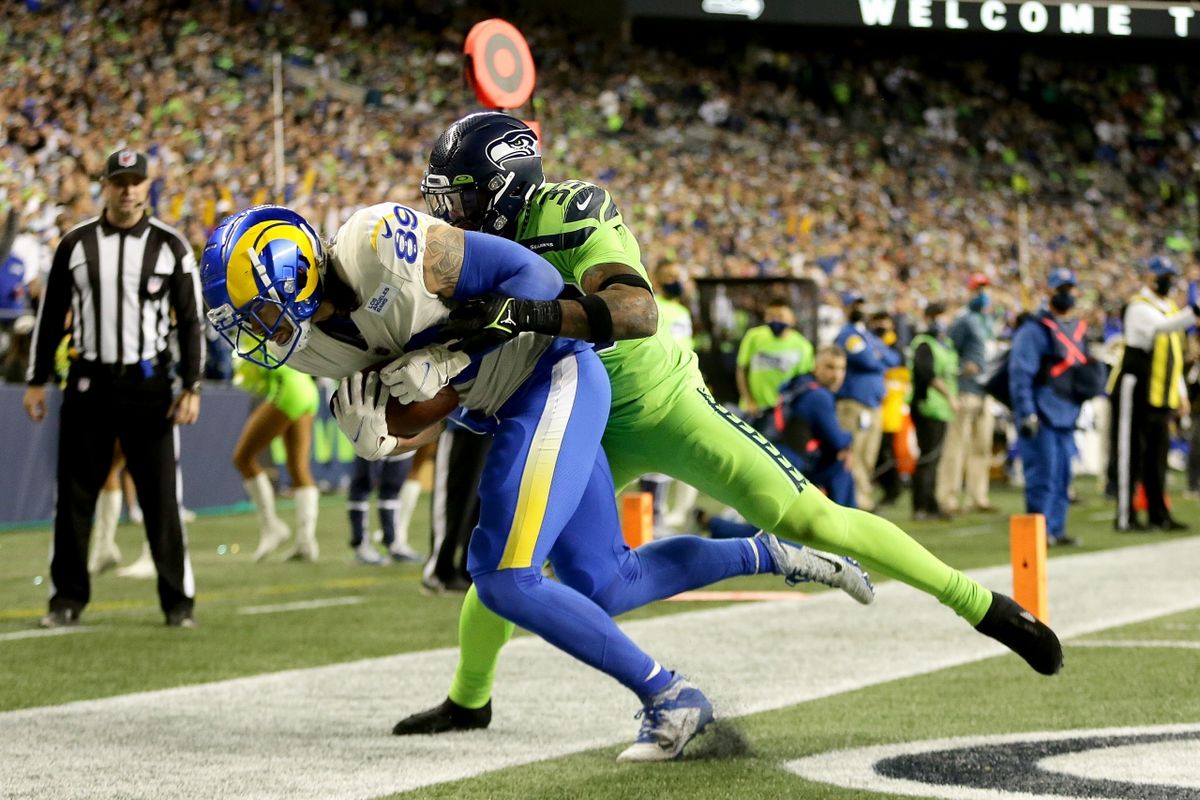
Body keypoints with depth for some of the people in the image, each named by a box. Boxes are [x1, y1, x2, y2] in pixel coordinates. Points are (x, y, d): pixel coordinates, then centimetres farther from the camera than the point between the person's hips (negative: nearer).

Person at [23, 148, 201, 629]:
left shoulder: (170, 246, 1)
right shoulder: (75, 244, 4)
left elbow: (190, 321, 2)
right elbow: (52, 315, 10)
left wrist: (191, 387, -5)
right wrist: (37, 381, 7)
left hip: (147, 384, -1)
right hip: (89, 382, 1)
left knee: (161, 496, -1)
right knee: (74, 496, 3)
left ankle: (178, 601, 6)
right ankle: (67, 600, 12)